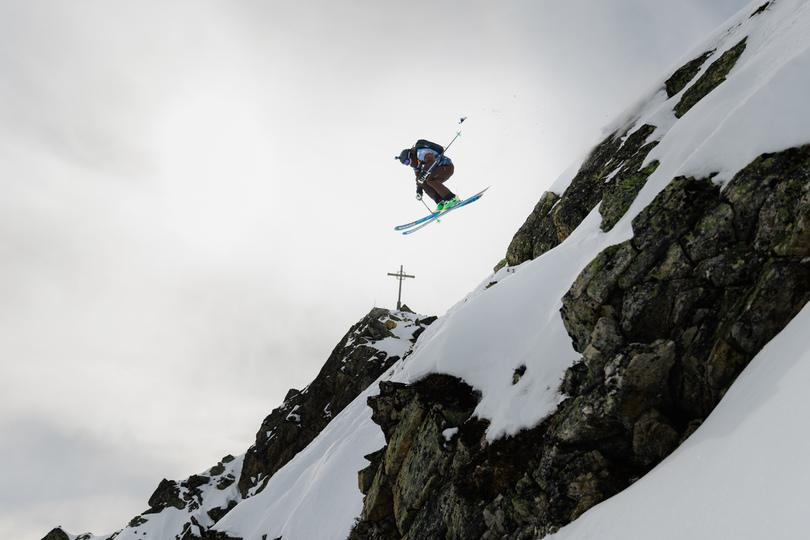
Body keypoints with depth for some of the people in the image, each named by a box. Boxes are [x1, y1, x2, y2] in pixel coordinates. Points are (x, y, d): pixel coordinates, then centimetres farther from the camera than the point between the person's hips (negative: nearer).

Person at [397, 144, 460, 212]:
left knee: (430, 180, -26)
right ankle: (441, 203, -9)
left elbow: (431, 160, -40)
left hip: (447, 167, -10)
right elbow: (418, 177, 18)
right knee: (425, 184, -2)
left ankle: (452, 199, -28)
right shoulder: (416, 163, 9)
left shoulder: (421, 153, -22)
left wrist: (424, 172, -47)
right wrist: (419, 190, 10)